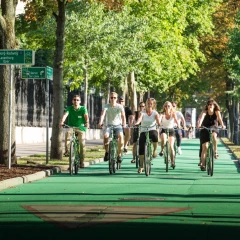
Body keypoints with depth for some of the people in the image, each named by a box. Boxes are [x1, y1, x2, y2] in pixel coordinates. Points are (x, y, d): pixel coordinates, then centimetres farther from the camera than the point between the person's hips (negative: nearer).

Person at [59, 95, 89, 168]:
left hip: (81, 128, 0)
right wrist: (62, 121, -39)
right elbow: (65, 114, -19)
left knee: (82, 144, -13)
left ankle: (82, 161, 0)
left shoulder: (83, 108, -3)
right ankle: (67, 151, -32)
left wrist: (87, 123, -42)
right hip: (71, 127, 0)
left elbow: (86, 116, -21)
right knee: (67, 133, -34)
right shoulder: (69, 108, -1)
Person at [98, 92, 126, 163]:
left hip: (118, 125, 0)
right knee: (105, 135, -31)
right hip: (109, 125, 0)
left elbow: (123, 116, -14)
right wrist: (100, 123, -37)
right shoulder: (106, 106, -3)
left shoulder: (120, 106, -3)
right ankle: (107, 152, -5)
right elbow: (103, 114, -18)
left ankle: (119, 154, -18)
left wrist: (124, 124, -34)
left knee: (120, 136, -32)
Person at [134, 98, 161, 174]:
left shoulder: (155, 113, 0)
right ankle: (141, 166, 3)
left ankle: (155, 150, -13)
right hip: (143, 132, 1)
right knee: (141, 148, -8)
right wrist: (137, 123, -43)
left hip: (152, 130, -1)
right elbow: (139, 118, -21)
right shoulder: (142, 112, -1)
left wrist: (159, 123, -41)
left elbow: (157, 119, -19)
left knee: (155, 135, -38)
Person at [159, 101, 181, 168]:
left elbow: (176, 120, -26)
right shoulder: (162, 114, -10)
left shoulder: (173, 114, -9)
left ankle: (172, 162, -1)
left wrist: (178, 125, -46)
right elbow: (159, 119, -29)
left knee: (171, 146, -9)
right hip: (164, 130, 0)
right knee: (163, 139, -35)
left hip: (171, 130, 0)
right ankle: (162, 150, -10)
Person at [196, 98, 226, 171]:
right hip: (204, 130, 0)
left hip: (213, 128, 0)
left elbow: (220, 118, -25)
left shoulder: (216, 112, -10)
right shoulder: (205, 111, -14)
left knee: (214, 135, -36)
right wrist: (199, 124, -51)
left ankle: (215, 152, -18)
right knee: (205, 147, -8)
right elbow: (201, 117, -32)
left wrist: (222, 125, -44)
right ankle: (202, 164, 1)